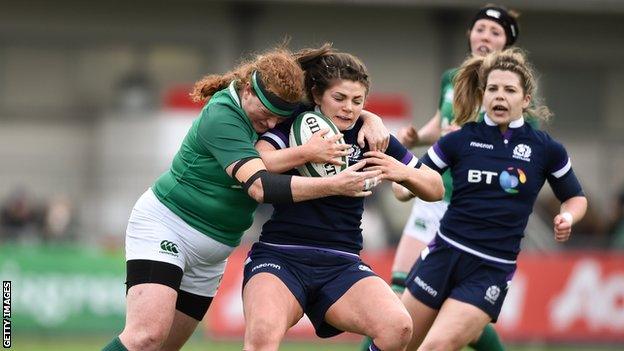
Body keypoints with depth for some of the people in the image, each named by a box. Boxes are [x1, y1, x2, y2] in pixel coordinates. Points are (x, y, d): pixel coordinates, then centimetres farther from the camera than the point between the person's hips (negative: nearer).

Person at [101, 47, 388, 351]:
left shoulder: (265, 111, 1)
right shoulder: (222, 117, -23)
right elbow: (260, 186, -32)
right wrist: (334, 185, -36)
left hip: (211, 252, 8)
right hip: (164, 227, -8)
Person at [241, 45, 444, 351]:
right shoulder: (293, 125, 3)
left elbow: (436, 189, 16)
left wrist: (403, 173, -4)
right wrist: (306, 153, -19)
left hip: (342, 266, 3)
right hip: (280, 256, -3)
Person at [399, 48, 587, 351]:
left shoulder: (546, 150, 0)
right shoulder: (460, 140, 0)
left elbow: (575, 198, 14)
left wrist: (567, 217, -8)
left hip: (492, 270, -2)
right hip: (444, 254, 2)